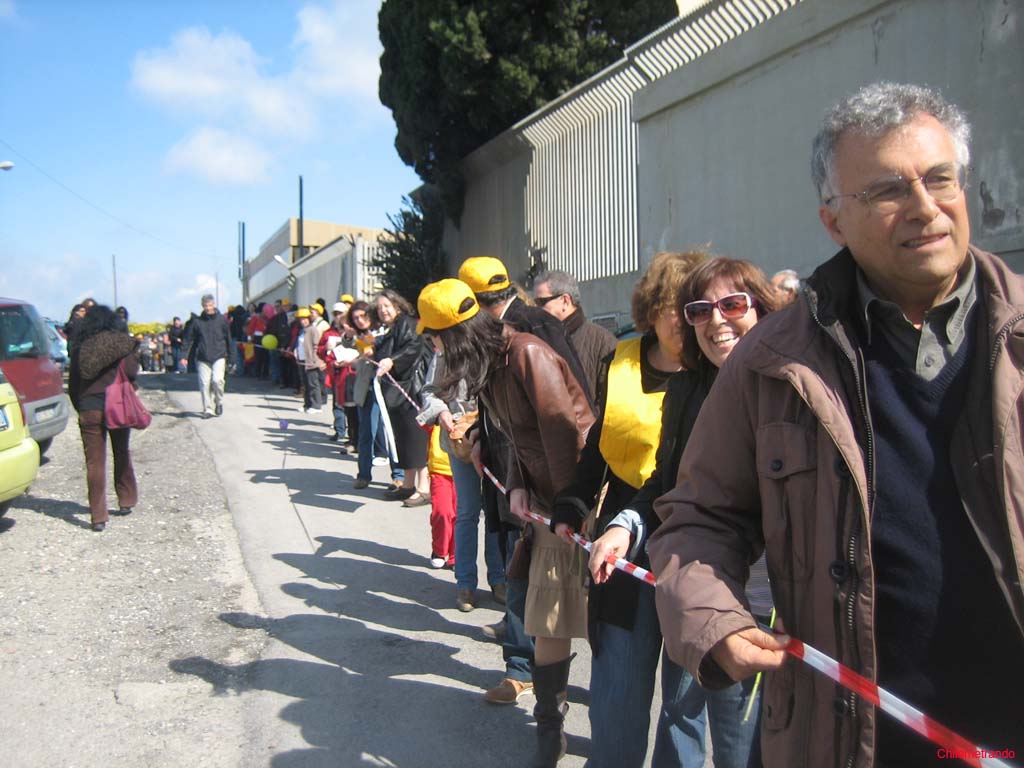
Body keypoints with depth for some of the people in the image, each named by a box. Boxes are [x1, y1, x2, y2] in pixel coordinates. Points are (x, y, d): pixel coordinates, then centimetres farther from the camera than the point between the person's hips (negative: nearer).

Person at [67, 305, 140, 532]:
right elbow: (132, 372, -13)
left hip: (89, 410, 0)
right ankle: (126, 502, 29)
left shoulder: (80, 350, 3)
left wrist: (80, 409, 15)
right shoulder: (122, 344, -1)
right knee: (122, 454, 19)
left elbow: (73, 385, 5)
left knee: (95, 462, 2)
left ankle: (98, 516, 1)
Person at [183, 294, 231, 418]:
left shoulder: (221, 319, 4)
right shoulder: (197, 321, 6)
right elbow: (189, 339, 8)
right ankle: (208, 409, 7)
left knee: (217, 380, -16)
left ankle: (219, 402, 10)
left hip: (219, 357, -2)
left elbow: (228, 338, 8)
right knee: (204, 383, -2)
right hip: (202, 358, 2)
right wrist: (185, 356, 1)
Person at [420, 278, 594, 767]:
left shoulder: (527, 353, -17)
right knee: (549, 625, 10)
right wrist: (516, 485, -2)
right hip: (548, 508, 8)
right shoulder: (488, 367, 11)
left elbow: (564, 431, -20)